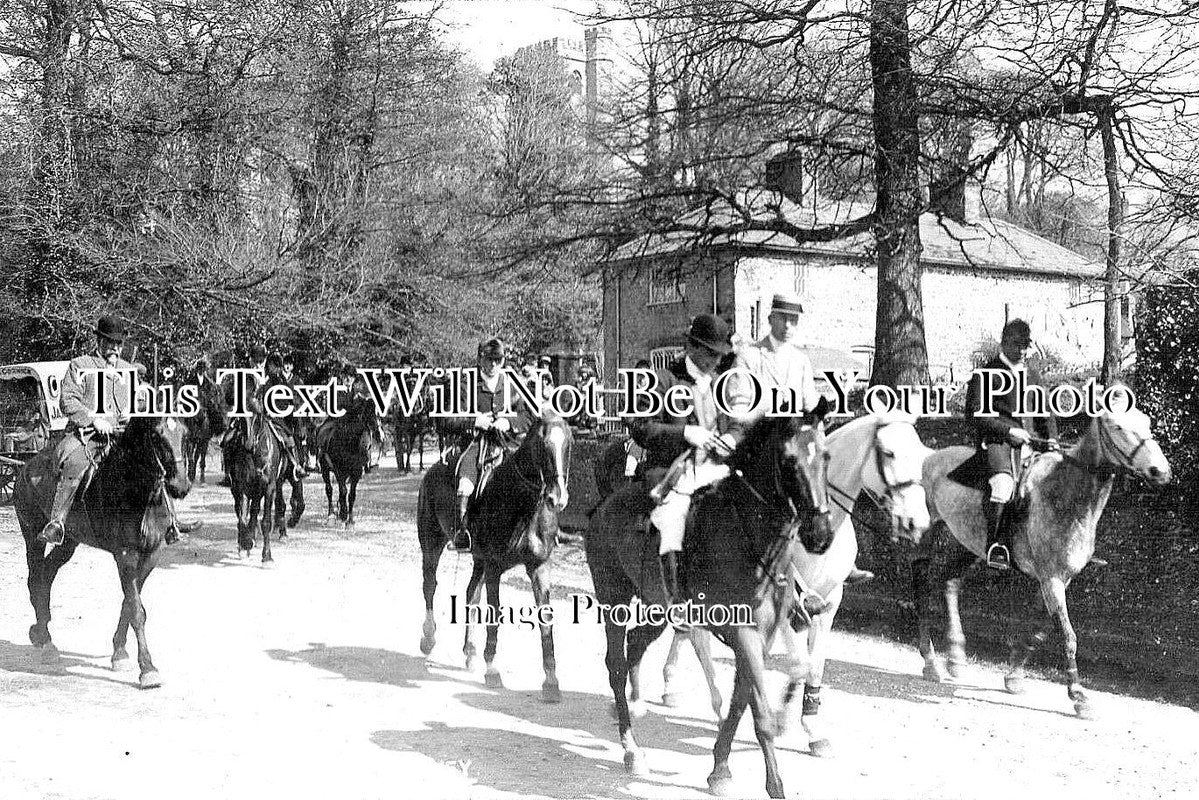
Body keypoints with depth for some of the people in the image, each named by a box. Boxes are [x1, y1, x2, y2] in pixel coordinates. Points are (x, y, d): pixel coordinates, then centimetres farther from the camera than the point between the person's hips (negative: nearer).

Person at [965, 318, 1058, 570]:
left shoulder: (1033, 377, 23)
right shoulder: (985, 374, 4)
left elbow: (1046, 414, 29)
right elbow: (974, 413, -6)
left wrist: (1051, 438, 8)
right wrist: (1007, 430, -14)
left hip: (1027, 445, 7)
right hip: (995, 442, -7)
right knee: (1003, 481, -32)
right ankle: (996, 545, -26)